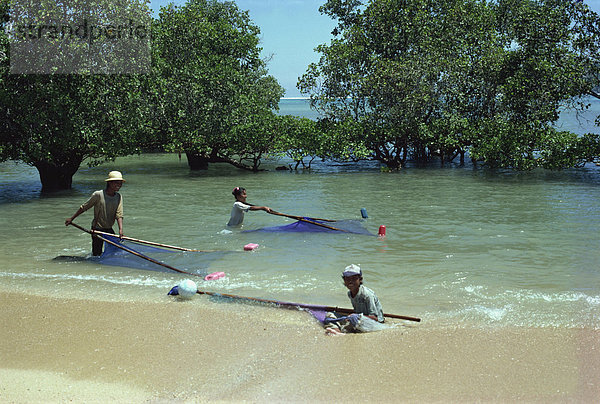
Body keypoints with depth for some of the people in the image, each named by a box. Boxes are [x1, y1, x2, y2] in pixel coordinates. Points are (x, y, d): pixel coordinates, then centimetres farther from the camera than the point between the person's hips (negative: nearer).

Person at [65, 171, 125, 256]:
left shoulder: (119, 197, -1)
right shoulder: (98, 195, -15)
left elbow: (119, 215, -10)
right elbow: (83, 207, -4)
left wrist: (121, 229, -25)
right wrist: (71, 218, 0)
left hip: (109, 230, 5)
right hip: (97, 229, -5)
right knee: (97, 254, -2)